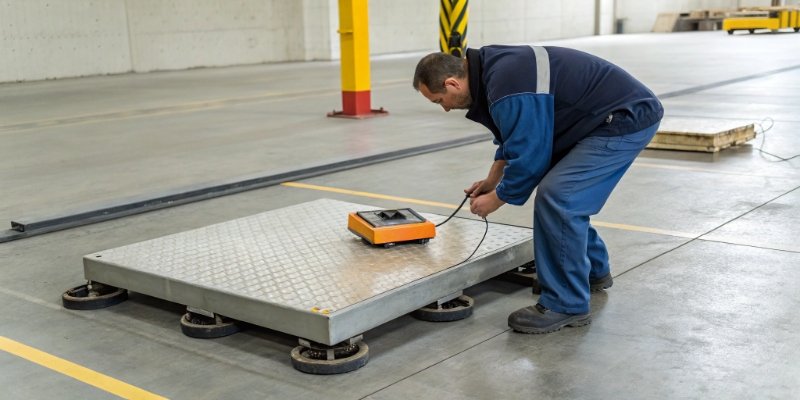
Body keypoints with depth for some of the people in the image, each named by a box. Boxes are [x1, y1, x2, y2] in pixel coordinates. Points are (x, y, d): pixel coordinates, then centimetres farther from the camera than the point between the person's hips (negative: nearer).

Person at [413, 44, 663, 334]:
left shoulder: (508, 90, -27)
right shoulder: (490, 66, 6)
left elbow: (528, 160, -20)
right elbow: (515, 134, 21)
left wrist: (496, 199, -5)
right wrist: (493, 178, 18)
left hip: (629, 119, -11)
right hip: (617, 112, 11)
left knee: (556, 196, -17)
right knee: (560, 190, 19)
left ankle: (567, 305, -6)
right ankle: (593, 270, 37)